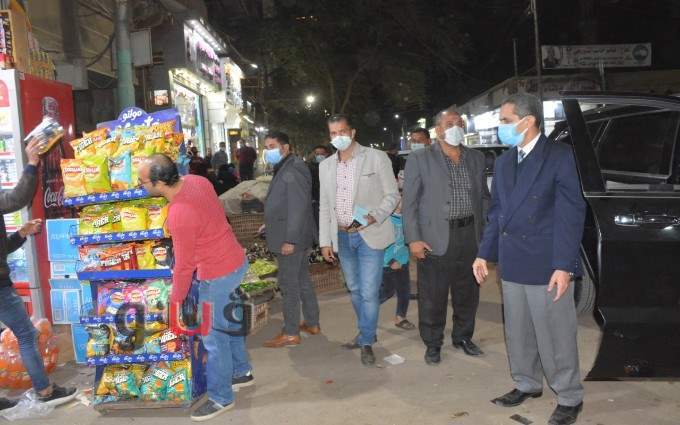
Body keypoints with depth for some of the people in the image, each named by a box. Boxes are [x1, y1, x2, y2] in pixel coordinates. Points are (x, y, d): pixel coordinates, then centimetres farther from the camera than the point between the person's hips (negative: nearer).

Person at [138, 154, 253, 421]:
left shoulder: (179, 216, -30)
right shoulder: (196, 180, -6)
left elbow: (184, 265, -20)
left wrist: (176, 298, -6)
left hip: (218, 275, -9)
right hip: (235, 260, 9)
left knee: (214, 337, 6)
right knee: (230, 322, 25)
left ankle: (220, 398, 22)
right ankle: (242, 372, 44)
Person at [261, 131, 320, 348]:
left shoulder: (292, 171, -19)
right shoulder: (285, 169, 14)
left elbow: (298, 208, -24)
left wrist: (290, 240, -24)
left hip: (291, 239, -10)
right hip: (296, 238, 10)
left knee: (289, 285, -3)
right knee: (302, 280, 17)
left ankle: (291, 333, 7)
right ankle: (312, 323, 28)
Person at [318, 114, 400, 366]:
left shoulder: (376, 158, -4)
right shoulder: (326, 166, 10)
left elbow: (392, 195, -5)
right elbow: (325, 206, 12)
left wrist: (374, 216, -22)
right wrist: (325, 241, 8)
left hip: (370, 235, -5)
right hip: (342, 237, 5)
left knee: (369, 292, -4)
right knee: (355, 290, 16)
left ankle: (367, 342, 12)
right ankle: (366, 331, 34)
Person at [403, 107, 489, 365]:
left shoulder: (476, 159, 10)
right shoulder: (420, 159, -3)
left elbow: (484, 197, 15)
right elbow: (409, 202, -5)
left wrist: (486, 232, 7)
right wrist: (413, 239, -11)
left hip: (470, 237, 4)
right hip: (435, 239, -4)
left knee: (468, 294, 15)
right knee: (432, 297, 3)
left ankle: (463, 337, 33)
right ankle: (432, 344, 19)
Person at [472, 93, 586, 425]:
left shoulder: (559, 155, -8)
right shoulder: (503, 162, 12)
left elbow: (571, 213, -12)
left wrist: (564, 266, -17)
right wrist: (484, 254, 10)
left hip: (547, 264, -6)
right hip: (512, 264, 6)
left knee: (555, 335, 4)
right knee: (518, 333, 16)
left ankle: (570, 398, 22)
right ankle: (527, 385, 35)